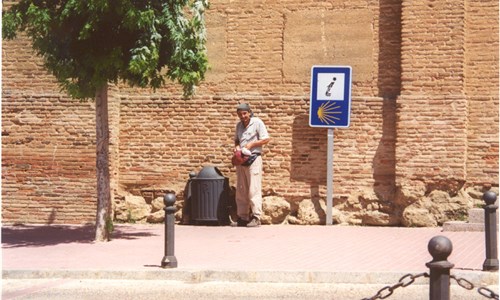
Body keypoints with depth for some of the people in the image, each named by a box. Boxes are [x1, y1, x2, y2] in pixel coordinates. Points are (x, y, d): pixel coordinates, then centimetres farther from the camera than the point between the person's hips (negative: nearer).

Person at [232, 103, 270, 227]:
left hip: (253, 158, -7)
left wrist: (251, 144, -14)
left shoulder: (257, 122, -5)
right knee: (241, 190, 7)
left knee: (254, 189, -9)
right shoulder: (239, 125, 14)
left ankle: (256, 218, -10)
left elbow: (266, 139, -7)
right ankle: (242, 217, 12)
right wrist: (236, 146, 4)